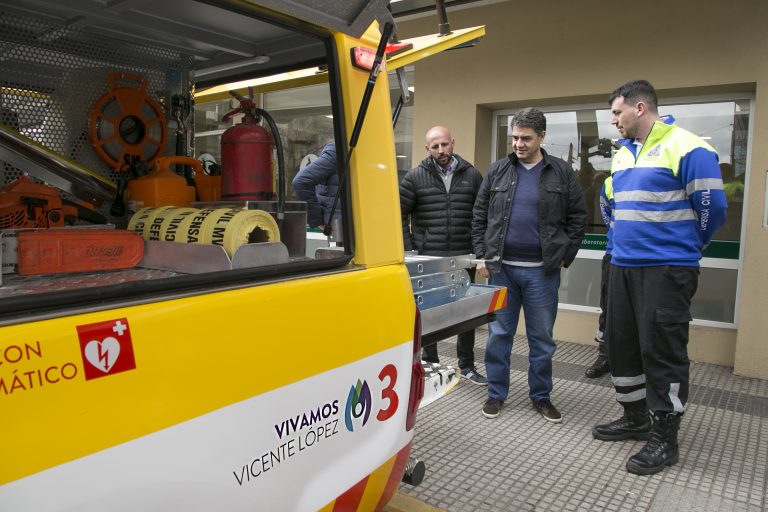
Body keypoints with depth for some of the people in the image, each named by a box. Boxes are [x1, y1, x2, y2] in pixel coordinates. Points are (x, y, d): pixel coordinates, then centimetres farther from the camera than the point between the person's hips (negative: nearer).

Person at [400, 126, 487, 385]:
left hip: (463, 258, 2)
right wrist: (409, 251, -4)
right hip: (428, 258, -1)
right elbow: (400, 215, 0)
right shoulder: (415, 177, -1)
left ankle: (467, 366, 26)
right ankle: (430, 364, 26)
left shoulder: (472, 175, 4)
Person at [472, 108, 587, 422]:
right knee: (499, 334, 8)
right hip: (501, 268, 1)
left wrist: (564, 257, -1)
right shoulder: (497, 171, 5)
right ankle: (496, 394, 22)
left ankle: (541, 397, 26)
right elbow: (479, 217, 8)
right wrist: (482, 257, 2)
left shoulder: (562, 173, 2)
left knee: (542, 337, 9)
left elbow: (578, 218, 5)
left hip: (542, 271, -1)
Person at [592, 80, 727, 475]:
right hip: (622, 267, 8)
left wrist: (684, 247, 5)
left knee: (662, 350, -2)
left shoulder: (687, 148, -10)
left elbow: (712, 206, -8)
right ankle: (635, 418, 31)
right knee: (621, 344, 13)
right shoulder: (622, 154, 14)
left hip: (666, 271, -8)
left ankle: (664, 438, 12)